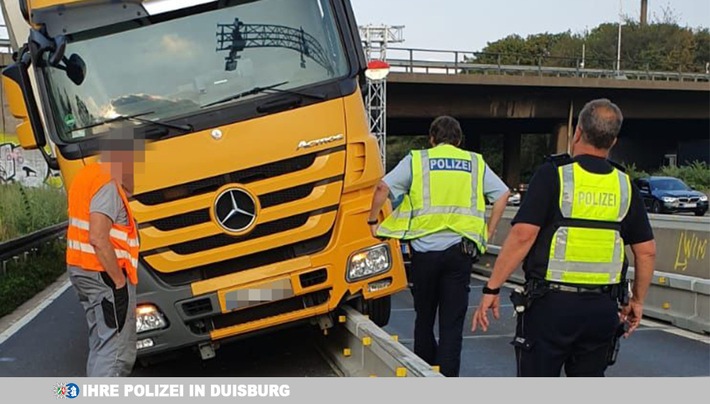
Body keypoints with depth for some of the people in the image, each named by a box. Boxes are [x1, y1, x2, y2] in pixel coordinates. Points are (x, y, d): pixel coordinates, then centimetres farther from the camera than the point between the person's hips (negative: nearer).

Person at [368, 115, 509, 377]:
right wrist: (487, 233, 12)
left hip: (424, 248, 0)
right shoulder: (475, 162, 11)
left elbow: (383, 187, -3)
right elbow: (502, 195, 6)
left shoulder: (416, 159, 7)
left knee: (424, 316, 17)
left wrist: (373, 222, 8)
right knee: (452, 322, 3)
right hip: (460, 250, 0)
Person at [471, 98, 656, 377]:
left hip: (551, 302, -4)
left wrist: (492, 289, -12)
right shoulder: (625, 186, 5)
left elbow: (523, 236, -17)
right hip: (603, 309, 4)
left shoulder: (553, 175, -9)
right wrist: (637, 301, 20)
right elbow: (647, 251, 7)